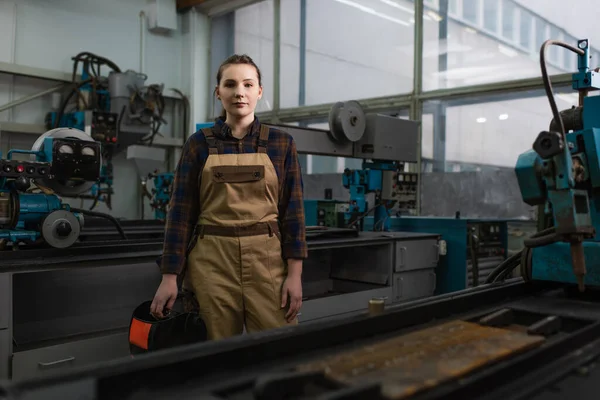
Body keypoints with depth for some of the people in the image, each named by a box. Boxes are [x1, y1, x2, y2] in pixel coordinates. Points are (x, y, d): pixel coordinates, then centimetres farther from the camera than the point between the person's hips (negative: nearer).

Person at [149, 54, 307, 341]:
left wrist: (295, 273, -5)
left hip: (267, 260, 0)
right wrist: (170, 277, -3)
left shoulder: (281, 143, 4)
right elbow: (181, 211, 1)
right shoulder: (199, 144, 3)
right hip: (211, 261, 0)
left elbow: (292, 209, 2)